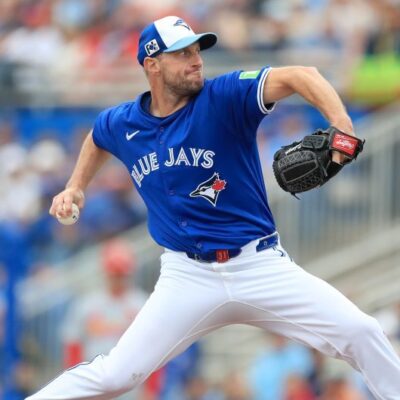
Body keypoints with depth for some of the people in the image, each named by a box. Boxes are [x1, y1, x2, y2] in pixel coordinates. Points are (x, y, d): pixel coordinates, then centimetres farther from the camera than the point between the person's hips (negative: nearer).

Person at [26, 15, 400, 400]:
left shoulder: (223, 97, -11)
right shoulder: (122, 124, 2)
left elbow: (299, 76, -27)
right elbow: (97, 137, 29)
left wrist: (341, 126, -44)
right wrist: (75, 187, 17)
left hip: (261, 266, -1)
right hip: (188, 277, 1)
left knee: (360, 333, -12)